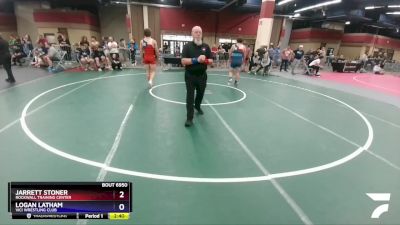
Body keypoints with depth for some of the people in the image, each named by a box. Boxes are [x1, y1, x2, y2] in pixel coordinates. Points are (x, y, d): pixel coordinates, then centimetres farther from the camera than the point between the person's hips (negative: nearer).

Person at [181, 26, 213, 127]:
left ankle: (197, 106, 51)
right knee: (190, 97, -2)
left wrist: (205, 60, -19)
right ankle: (189, 118, 5)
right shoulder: (187, 46, -6)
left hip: (202, 75, 4)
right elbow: (183, 61, -16)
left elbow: (211, 61, 4)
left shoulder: (206, 46, 3)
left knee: (200, 94, 21)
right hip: (190, 76, -3)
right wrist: (196, 59, -26)